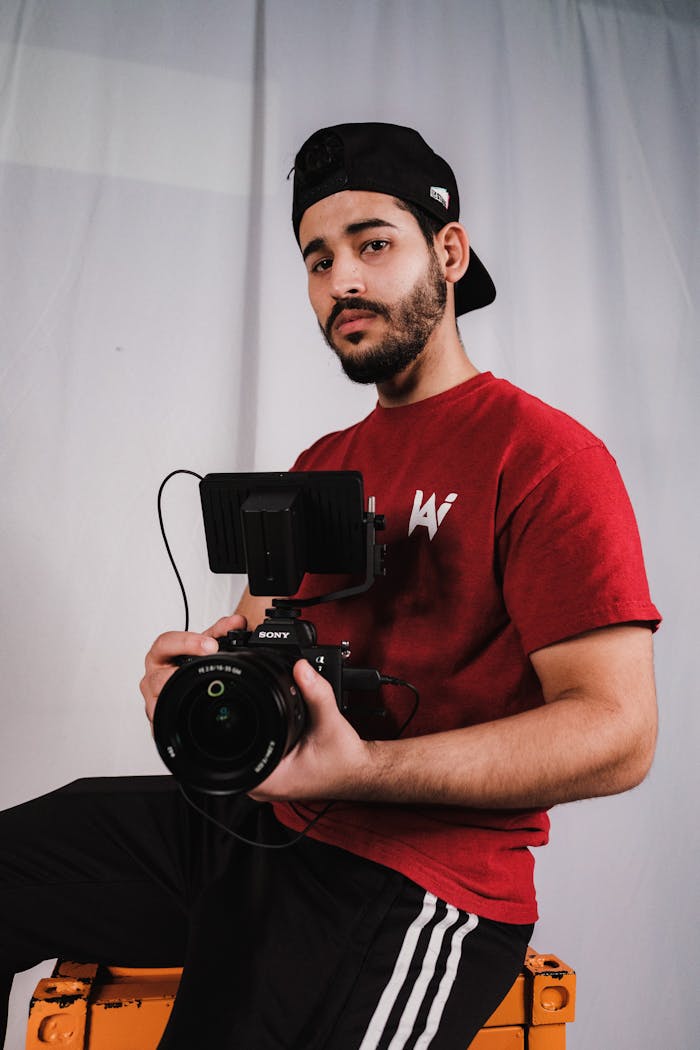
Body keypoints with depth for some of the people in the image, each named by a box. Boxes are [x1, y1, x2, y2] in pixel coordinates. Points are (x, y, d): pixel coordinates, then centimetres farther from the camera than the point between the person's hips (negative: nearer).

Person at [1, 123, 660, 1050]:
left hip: (420, 879, -6)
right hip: (258, 821, 7)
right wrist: (201, 667, -8)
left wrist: (358, 767, -26)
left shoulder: (546, 454, -10)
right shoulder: (320, 466, 15)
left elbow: (615, 734, -16)